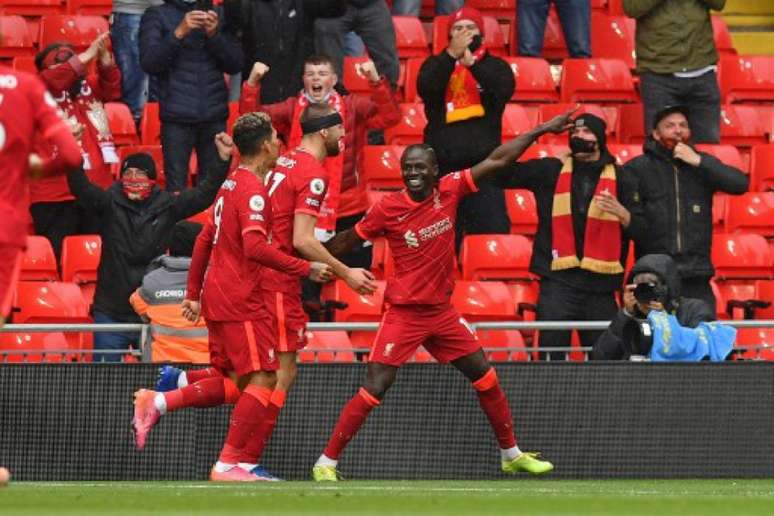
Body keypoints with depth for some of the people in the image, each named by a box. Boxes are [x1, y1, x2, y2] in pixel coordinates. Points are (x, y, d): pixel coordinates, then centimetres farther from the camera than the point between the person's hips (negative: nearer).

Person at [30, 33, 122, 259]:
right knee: (58, 258, -6)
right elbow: (51, 82, -20)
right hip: (54, 197, -5)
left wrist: (104, 57, -23)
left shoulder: (88, 87, 13)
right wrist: (87, 55, -25)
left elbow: (111, 86, -4)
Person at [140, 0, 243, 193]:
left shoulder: (218, 16, 14)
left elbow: (235, 65, 8)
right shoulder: (156, 16, 8)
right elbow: (149, 63, -4)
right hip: (177, 117, -2)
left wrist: (214, 35, -8)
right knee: (176, 190, -8)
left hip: (215, 115, 2)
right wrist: (179, 33, -16)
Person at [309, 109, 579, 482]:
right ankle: (326, 463, -6)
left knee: (486, 378, 9)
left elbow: (497, 160, 1)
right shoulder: (388, 209, -11)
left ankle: (512, 455, 25)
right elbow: (345, 242, 0)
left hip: (442, 311, 5)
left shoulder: (449, 191, -3)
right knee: (373, 390, -13)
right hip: (404, 313, -5)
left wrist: (542, 130, 2)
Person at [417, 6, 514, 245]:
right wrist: (452, 54, -18)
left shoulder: (494, 66, 11)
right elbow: (426, 89, -9)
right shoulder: (436, 64, 12)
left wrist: (471, 62, -20)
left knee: (492, 227, -7)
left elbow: (504, 90, -10)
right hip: (443, 164, 0)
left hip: (484, 161, 0)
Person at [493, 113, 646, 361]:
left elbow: (642, 231, 5)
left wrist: (620, 212, -14)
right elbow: (502, 174, 5)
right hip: (558, 282, -1)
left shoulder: (621, 179, 9)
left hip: (601, 285, 1)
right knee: (551, 356, -8)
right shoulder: (550, 171, 10)